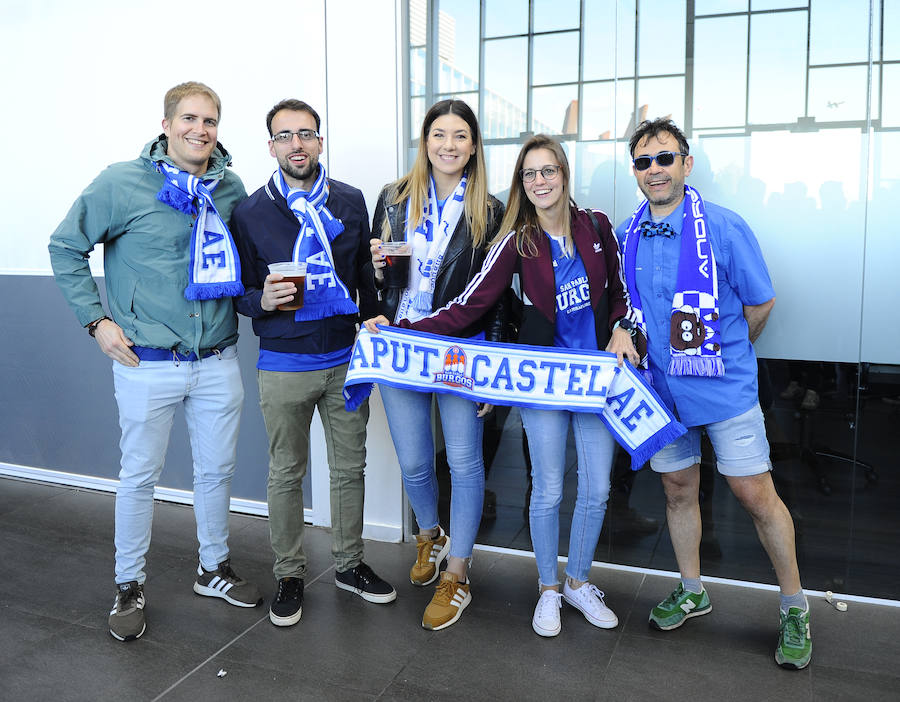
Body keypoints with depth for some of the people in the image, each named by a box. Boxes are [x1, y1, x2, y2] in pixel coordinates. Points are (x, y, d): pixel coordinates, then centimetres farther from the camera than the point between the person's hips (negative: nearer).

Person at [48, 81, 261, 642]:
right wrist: (97, 319, -5)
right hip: (147, 365, -3)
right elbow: (66, 248, 1)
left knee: (217, 469, 14)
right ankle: (129, 586, 27)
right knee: (140, 477, 8)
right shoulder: (122, 184, -7)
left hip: (218, 363, 4)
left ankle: (215, 569, 34)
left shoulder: (231, 189, 4)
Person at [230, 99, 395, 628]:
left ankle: (350, 563, 31)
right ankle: (290, 574, 26)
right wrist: (262, 300, -19)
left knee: (350, 467, 12)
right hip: (284, 367, -2)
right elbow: (242, 291, 3)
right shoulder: (251, 213, -1)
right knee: (286, 474, 8)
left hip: (346, 360, 2)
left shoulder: (351, 202, 5)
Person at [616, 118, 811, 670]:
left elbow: (761, 304, -2)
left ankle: (795, 608, 22)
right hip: (660, 388, 4)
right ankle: (692, 590, 35)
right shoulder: (627, 236, 2)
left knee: (756, 495, 1)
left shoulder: (724, 227, -11)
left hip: (725, 388, -4)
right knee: (679, 490, 15)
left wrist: (724, 352, 7)